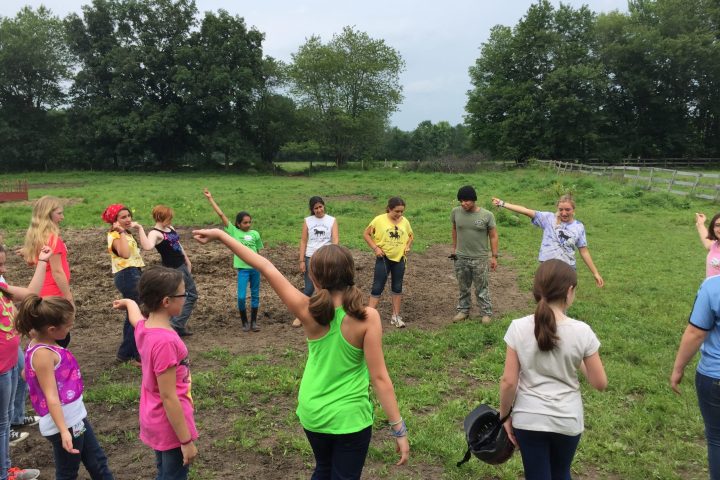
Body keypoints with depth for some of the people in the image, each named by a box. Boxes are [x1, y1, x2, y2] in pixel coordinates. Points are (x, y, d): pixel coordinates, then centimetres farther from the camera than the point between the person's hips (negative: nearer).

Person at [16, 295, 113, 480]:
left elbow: (25, 373, 18)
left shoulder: (39, 342, 2)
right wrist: (64, 431, -31)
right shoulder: (43, 354, -25)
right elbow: (51, 397, -28)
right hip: (64, 423, -9)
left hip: (75, 417, 9)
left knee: (98, 462, 20)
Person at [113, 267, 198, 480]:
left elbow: (133, 307, 23)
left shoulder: (144, 328, -4)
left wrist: (128, 302, 46)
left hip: (156, 422, 8)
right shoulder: (165, 341, -30)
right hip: (171, 425, -8)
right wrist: (186, 440, -18)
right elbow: (168, 397, -26)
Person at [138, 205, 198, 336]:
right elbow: (147, 246, -42)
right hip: (172, 269, -9)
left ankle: (179, 325, 27)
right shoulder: (155, 233, -19)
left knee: (192, 294, 17)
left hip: (182, 265, 10)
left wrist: (187, 261, 22)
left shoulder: (170, 228, 7)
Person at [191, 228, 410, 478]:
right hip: (350, 418, -3)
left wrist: (220, 235, -3)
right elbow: (379, 377, -20)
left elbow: (266, 268, -11)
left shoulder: (309, 312, -16)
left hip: (312, 413, 3)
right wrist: (399, 429, -10)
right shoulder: (367, 317, -22)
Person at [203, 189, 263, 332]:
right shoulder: (234, 231, -2)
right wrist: (210, 198, -5)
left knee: (255, 295, 9)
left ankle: (253, 322, 22)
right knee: (241, 297, -5)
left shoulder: (255, 234, 5)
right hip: (243, 268, -2)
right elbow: (221, 214, -4)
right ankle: (244, 322, 14)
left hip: (255, 268, 3)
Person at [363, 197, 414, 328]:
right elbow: (366, 234, -4)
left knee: (397, 287, 12)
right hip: (383, 258, -3)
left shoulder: (405, 222, -1)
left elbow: (411, 236, 15)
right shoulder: (379, 220, -11)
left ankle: (396, 316, 23)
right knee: (378, 287, -2)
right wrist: (375, 248, -12)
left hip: (399, 258, 4)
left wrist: (408, 246, -3)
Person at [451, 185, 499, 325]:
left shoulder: (487, 215, -12)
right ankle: (463, 310, 30)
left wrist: (494, 256, -7)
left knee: (482, 288, 6)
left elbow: (493, 236, -5)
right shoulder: (456, 212, -6)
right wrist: (454, 248, 14)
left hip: (480, 258, -3)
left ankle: (486, 313, 18)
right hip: (460, 258, 3)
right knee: (463, 287, 16)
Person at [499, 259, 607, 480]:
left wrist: (504, 416, 4)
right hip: (567, 420, 0)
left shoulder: (519, 327, -14)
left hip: (528, 419, 0)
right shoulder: (582, 331, -15)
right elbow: (600, 383, -6)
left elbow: (508, 381, -10)